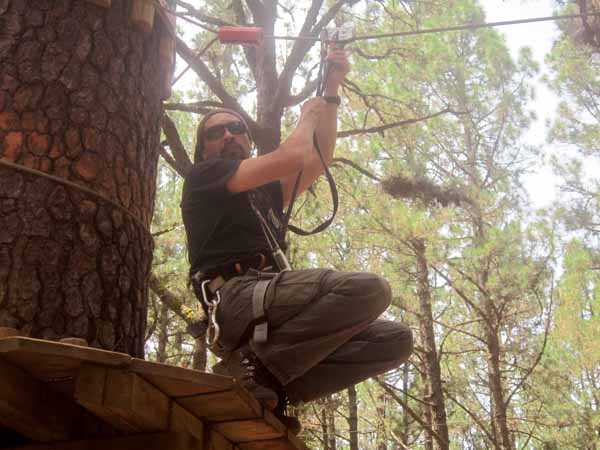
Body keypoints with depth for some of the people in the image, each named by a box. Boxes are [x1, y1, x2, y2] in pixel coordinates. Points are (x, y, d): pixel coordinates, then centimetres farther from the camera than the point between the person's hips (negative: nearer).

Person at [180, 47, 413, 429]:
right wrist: (307, 115, 19)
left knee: (396, 340, -2)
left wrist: (331, 93, 25)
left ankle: (272, 385, -13)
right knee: (369, 289, -26)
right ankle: (251, 362, -20)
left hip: (266, 303, 8)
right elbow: (291, 158, 1)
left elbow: (318, 161, 27)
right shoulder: (203, 178, 12)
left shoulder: (265, 194, 34)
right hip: (236, 295, -8)